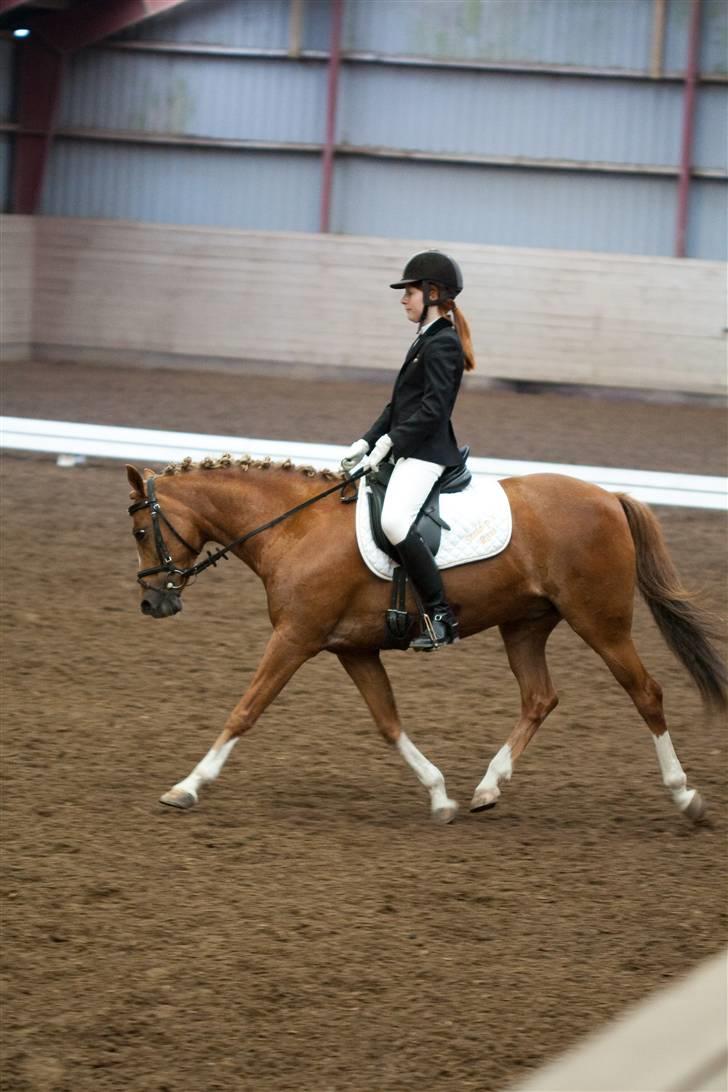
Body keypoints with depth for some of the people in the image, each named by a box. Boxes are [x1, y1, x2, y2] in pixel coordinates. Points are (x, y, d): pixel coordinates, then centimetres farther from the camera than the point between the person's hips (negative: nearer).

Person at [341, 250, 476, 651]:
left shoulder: (443, 344, -12)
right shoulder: (426, 340, 19)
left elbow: (432, 408, -20)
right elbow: (398, 404, 20)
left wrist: (389, 442, -22)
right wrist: (367, 441, 11)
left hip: (426, 452, -12)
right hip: (406, 452, 12)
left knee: (394, 521, -31)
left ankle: (440, 616, -28)